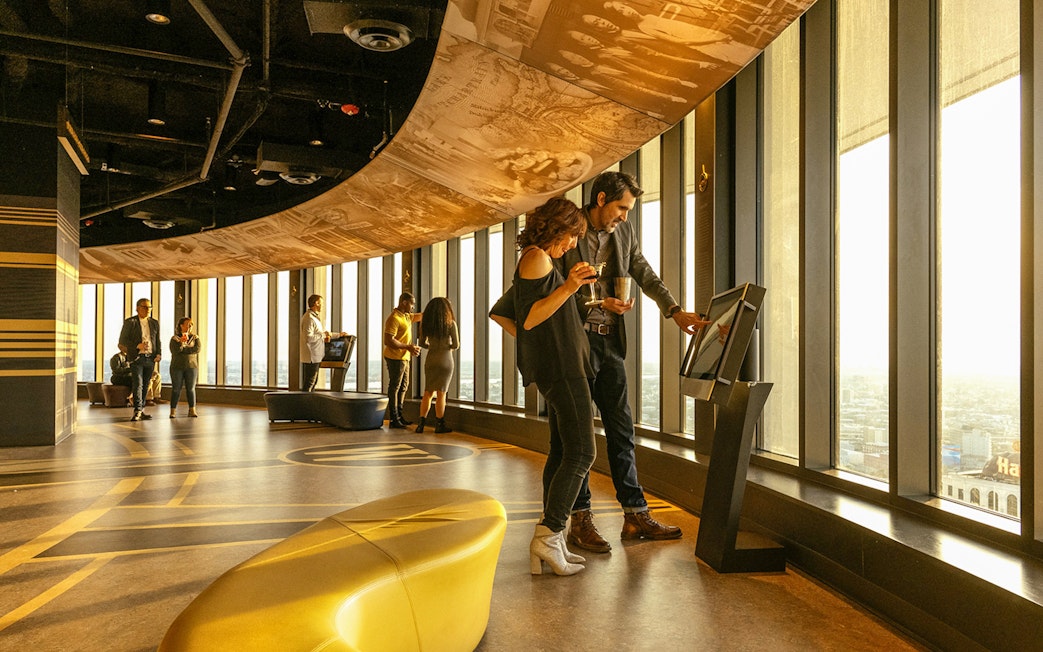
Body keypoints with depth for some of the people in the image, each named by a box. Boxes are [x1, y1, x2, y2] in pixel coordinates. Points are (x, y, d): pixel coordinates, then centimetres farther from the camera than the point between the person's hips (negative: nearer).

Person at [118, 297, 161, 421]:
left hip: (150, 359, 4)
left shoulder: (154, 323, 15)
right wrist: (138, 346, -16)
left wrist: (158, 354, 3)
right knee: (138, 384, -12)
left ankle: (141, 410, 15)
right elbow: (122, 341, -3)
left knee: (145, 385, 9)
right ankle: (138, 411, -15)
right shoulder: (130, 322, 1)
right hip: (137, 358, -4)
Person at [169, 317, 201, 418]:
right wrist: (181, 342, -23)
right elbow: (174, 351, -11)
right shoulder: (174, 338, 4)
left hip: (191, 366, 1)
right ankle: (173, 411, 2)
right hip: (177, 367, -1)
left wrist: (182, 349, -9)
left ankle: (192, 410, 3)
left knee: (191, 389, 0)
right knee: (176, 389, -1)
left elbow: (197, 349, -8)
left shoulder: (195, 338, 9)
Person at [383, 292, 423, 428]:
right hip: (395, 357, -10)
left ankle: (399, 416, 24)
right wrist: (408, 347, -23)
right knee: (394, 387, -4)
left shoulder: (406, 316, 13)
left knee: (403, 386, 15)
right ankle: (393, 419, 2)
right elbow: (388, 341, -23)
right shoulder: (394, 318, -17)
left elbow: (421, 316, 25)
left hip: (404, 357, 10)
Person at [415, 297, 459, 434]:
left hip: (430, 360, 3)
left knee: (428, 393, 10)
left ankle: (421, 423, 4)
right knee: (441, 393, 2)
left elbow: (422, 343, 8)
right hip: (445, 360, -3)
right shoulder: (450, 323, -9)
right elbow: (456, 345, -9)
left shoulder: (425, 323, 1)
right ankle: (439, 425, 7)